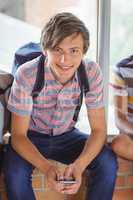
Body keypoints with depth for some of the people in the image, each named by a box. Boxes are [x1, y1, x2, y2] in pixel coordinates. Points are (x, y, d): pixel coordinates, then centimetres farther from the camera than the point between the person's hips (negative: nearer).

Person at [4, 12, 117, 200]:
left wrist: (79, 166, -37)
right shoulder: (26, 75, -28)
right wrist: (47, 168, -41)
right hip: (31, 137, -2)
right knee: (15, 173, -32)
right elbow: (18, 135, -22)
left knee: (108, 162, -22)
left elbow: (98, 129, -17)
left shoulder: (92, 72, -21)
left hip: (67, 136, 2)